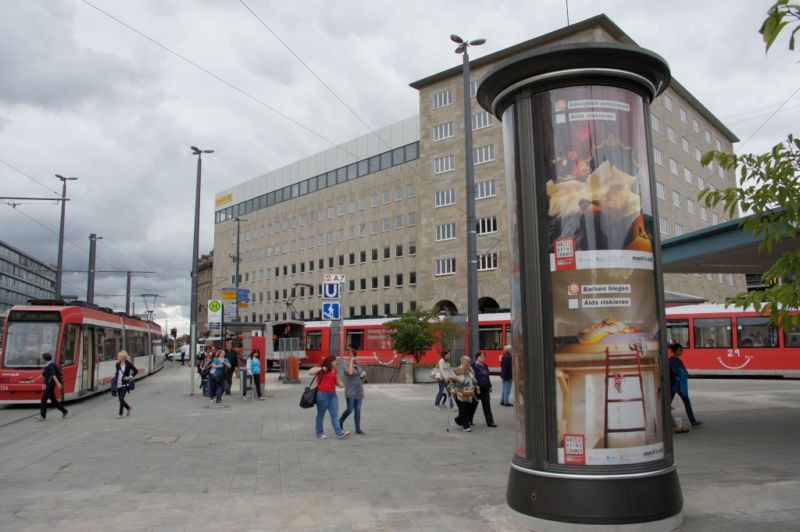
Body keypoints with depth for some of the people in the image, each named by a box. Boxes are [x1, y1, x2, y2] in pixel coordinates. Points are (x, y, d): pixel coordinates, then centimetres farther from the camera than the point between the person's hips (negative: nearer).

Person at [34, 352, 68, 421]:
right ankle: (64, 411, 16)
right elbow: (43, 375, 26)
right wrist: (34, 380, 30)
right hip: (48, 385, 9)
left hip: (50, 385, -9)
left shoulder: (51, 365, -13)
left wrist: (58, 383, -33)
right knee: (53, 400, 11)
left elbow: (53, 375, -25)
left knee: (44, 399, -7)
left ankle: (42, 416, -5)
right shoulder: (48, 365, 17)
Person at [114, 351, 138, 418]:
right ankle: (129, 408, 29)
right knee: (120, 399, 7)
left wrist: (130, 377, -6)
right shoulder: (118, 364, 5)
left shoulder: (128, 364, -8)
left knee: (121, 398, -10)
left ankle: (120, 414, -1)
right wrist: (115, 375, 3)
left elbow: (136, 370, 1)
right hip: (118, 384, 5)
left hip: (125, 384, -5)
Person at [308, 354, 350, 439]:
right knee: (321, 414, 6)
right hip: (322, 394, -5)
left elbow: (337, 381, 23)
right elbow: (310, 372, -15)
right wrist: (321, 368, -19)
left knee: (335, 414, -3)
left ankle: (339, 432, -9)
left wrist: (340, 384, 1)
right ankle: (319, 433, 17)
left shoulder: (334, 370, 13)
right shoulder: (320, 369, -2)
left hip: (332, 394, 5)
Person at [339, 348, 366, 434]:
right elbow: (350, 372, -25)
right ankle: (340, 422, 20)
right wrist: (351, 361, -18)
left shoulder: (357, 364, 10)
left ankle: (358, 429, 4)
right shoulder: (345, 364, -8)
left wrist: (364, 374, -3)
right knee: (350, 409, -6)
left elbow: (362, 374, 20)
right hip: (350, 391, -5)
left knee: (358, 410, 2)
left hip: (359, 390, 5)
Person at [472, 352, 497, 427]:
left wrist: (490, 386, 16)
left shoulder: (485, 366, 13)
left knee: (487, 406, 4)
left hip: (485, 389, 6)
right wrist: (476, 387, -22)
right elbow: (473, 378, -17)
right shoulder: (474, 366, -11)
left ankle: (490, 422, 6)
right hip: (478, 389, -6)